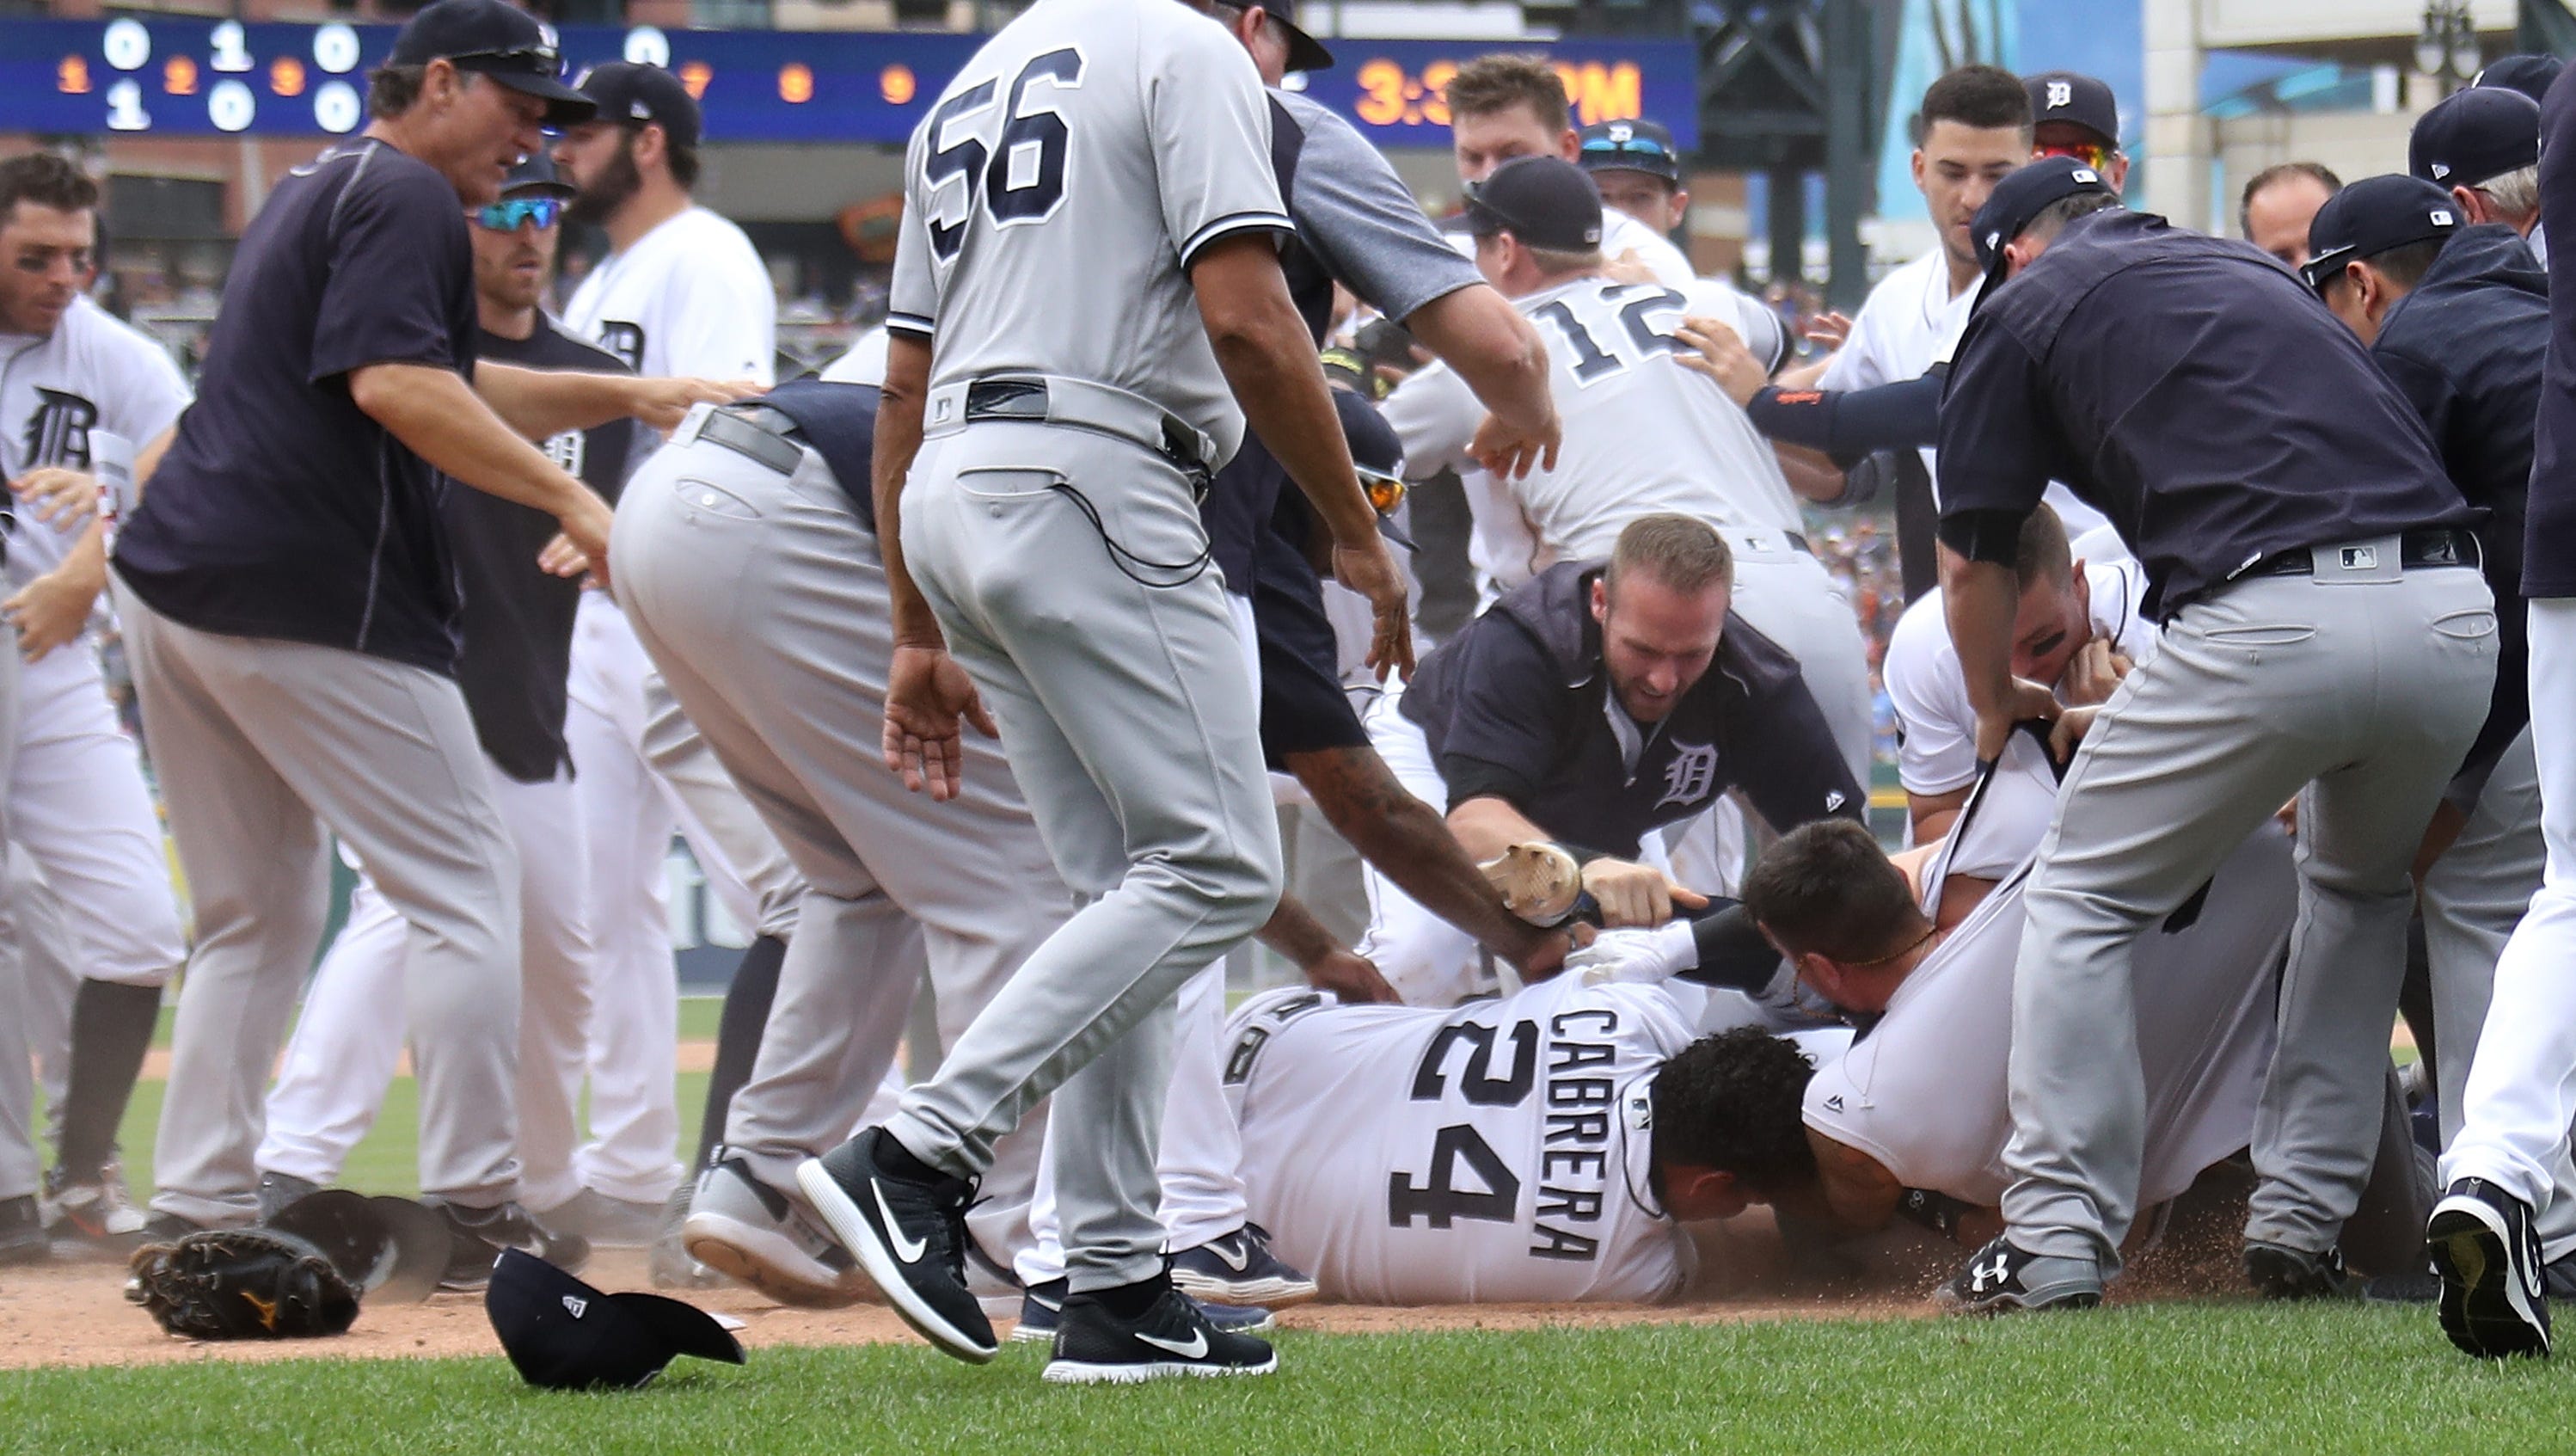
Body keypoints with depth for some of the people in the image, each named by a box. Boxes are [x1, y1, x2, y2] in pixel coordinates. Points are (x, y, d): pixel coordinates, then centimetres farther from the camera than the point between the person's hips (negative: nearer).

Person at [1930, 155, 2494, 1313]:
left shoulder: (2025, 305, 16)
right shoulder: (2252, 271, 32)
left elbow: (1973, 563, 19)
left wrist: (1996, 708, 39)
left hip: (2271, 622, -5)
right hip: (2454, 610, 5)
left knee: (2084, 903, 12)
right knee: (2360, 888, 31)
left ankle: (2060, 1239, 3)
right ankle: (2303, 1218, 23)